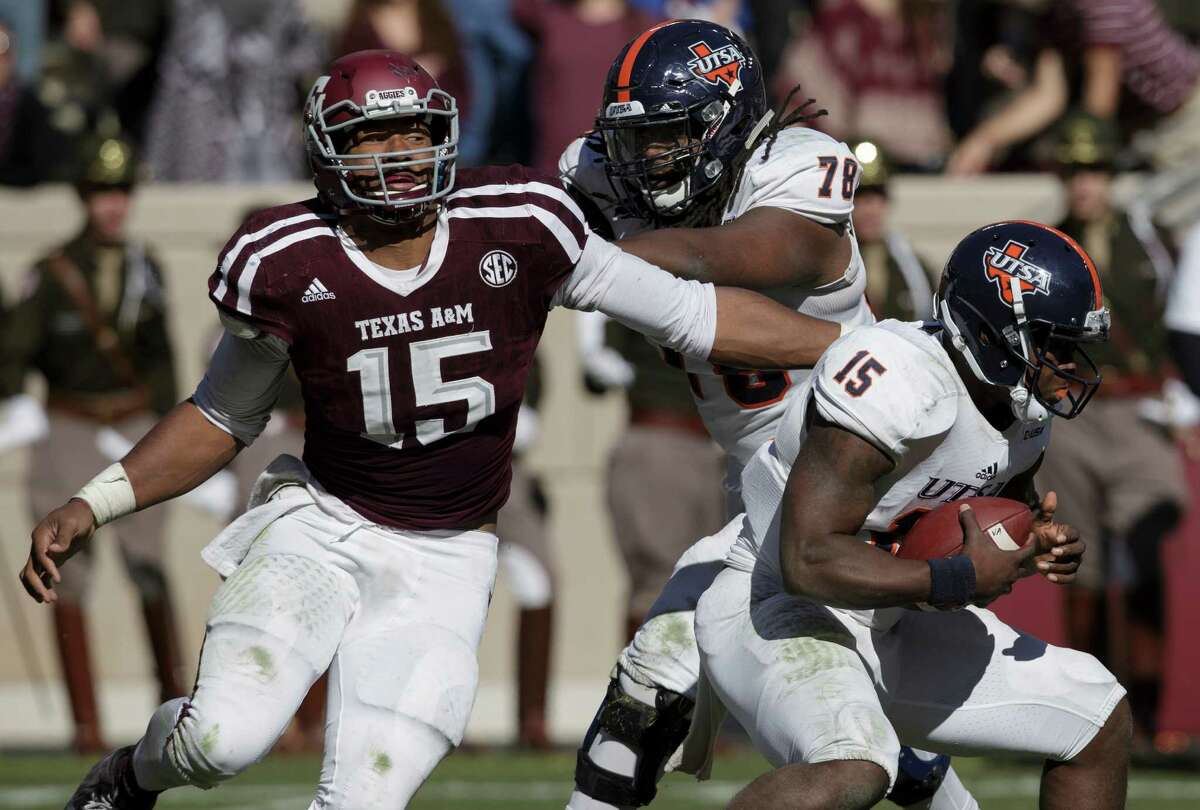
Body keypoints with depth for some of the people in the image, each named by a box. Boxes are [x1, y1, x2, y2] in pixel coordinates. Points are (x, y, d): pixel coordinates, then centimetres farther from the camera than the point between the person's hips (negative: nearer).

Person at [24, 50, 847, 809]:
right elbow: (223, 419, 7)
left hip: (442, 564, 1)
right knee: (226, 739, -22)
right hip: (320, 527, -1)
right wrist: (91, 507, -3)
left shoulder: (516, 230, -9)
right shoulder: (289, 267, -9)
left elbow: (689, 313, -1)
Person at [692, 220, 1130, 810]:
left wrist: (1042, 545, -2)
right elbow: (807, 561, -31)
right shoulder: (896, 383, -28)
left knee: (1102, 722, 12)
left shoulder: (1021, 405, 0)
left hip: (885, 625, 10)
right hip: (776, 618, -10)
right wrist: (959, 578, -27)